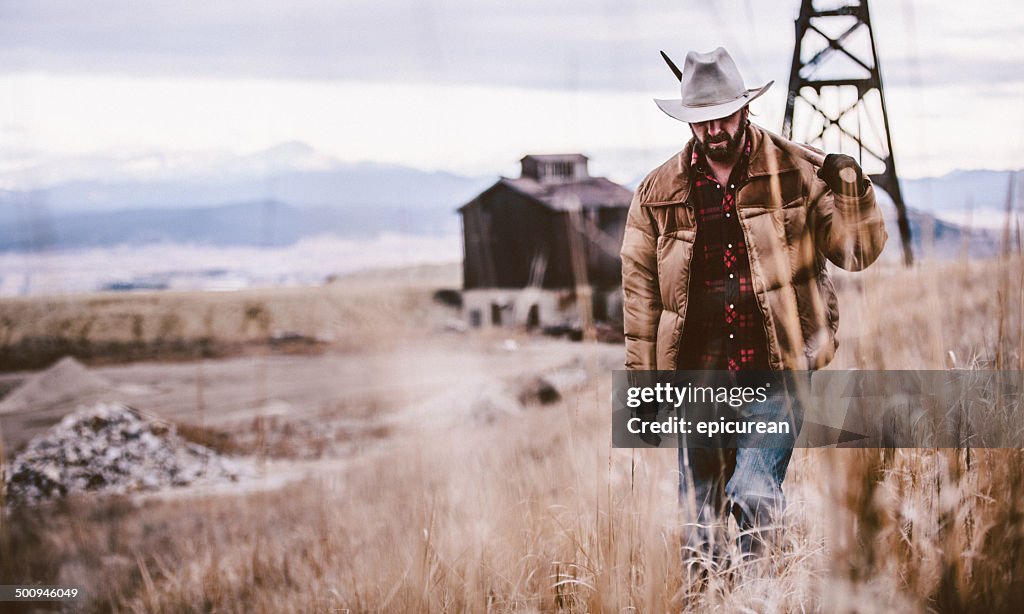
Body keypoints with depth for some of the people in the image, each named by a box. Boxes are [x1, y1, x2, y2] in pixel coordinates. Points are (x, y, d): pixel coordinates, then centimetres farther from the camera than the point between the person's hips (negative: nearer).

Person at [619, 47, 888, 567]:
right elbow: (640, 287, 12)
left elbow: (859, 252, 2)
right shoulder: (659, 192, 7)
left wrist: (850, 188, -15)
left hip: (774, 371, -3)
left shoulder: (798, 173, 1)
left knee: (756, 496, -16)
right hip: (697, 377, 3)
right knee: (697, 514, 7)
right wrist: (641, 379, 10)